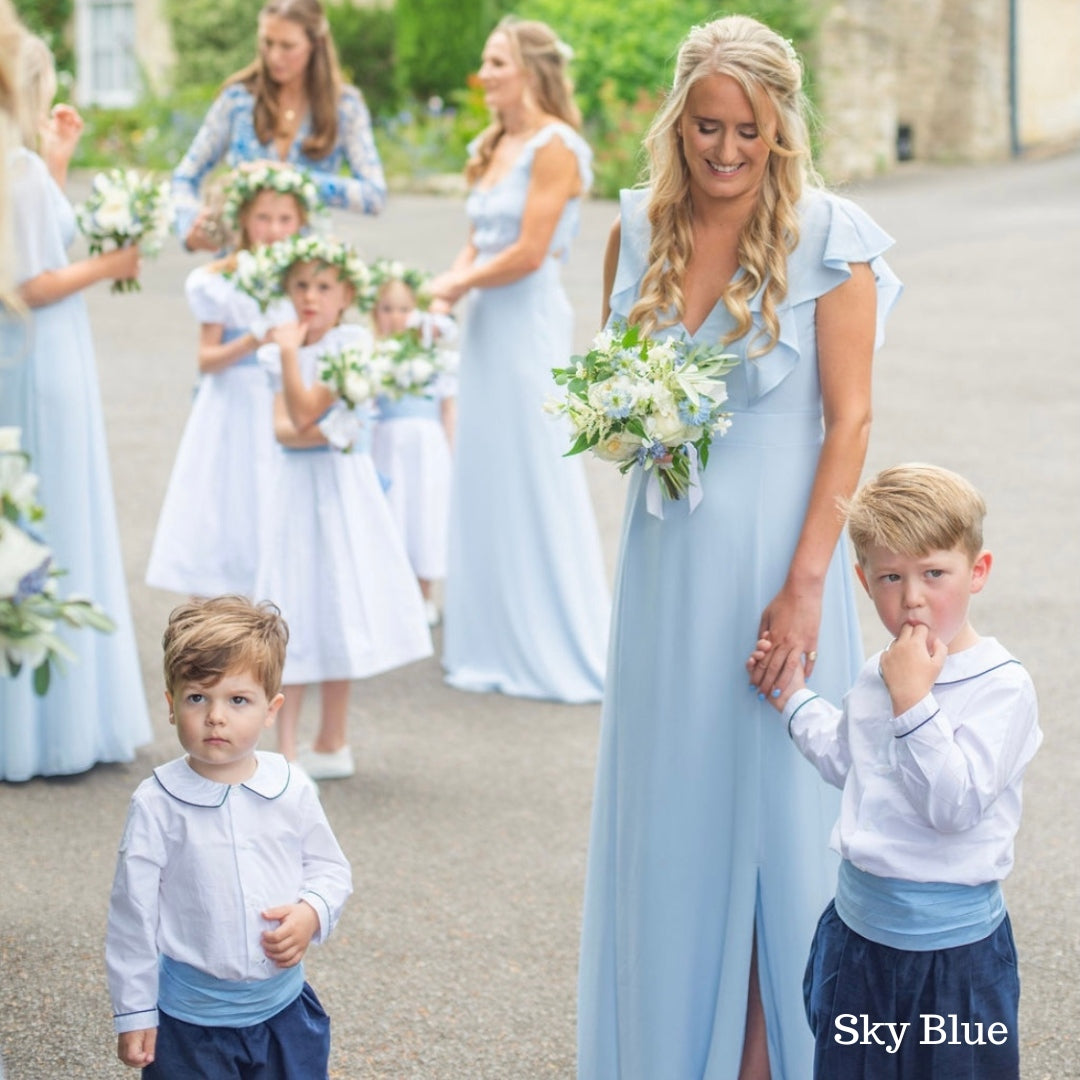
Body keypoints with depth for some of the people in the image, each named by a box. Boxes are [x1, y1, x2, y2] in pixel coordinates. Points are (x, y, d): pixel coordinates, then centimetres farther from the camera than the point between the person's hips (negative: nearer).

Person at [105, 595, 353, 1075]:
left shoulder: (293, 792, -5)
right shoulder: (157, 805, -13)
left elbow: (330, 868, 9)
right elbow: (133, 914, -8)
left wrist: (312, 913, -13)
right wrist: (133, 1014, -5)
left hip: (284, 1011, 3)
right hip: (189, 1023, -3)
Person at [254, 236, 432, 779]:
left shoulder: (351, 343, -8)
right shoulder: (281, 352, 9)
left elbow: (306, 408, -17)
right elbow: (281, 425, -1)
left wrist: (290, 349, -16)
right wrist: (305, 432, -21)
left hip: (341, 484, -5)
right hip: (296, 484, 5)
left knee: (335, 609, 1)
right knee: (293, 612, 3)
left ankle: (331, 743, 11)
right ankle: (286, 748, 6)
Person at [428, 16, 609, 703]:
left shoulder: (554, 147, -12)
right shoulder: (494, 148, 14)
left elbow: (528, 253, -17)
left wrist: (462, 282, -6)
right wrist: (457, 279, -4)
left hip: (529, 321, -9)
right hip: (487, 324, 9)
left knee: (534, 483, -2)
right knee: (485, 482, 12)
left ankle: (554, 652, 7)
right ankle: (499, 641, 21)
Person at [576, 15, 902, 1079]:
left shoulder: (829, 241, -10)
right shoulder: (639, 230, 4)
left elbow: (849, 420, -11)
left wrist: (805, 584, -17)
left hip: (773, 551, -5)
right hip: (666, 549, 5)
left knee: (769, 800, 3)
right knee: (664, 801, 11)